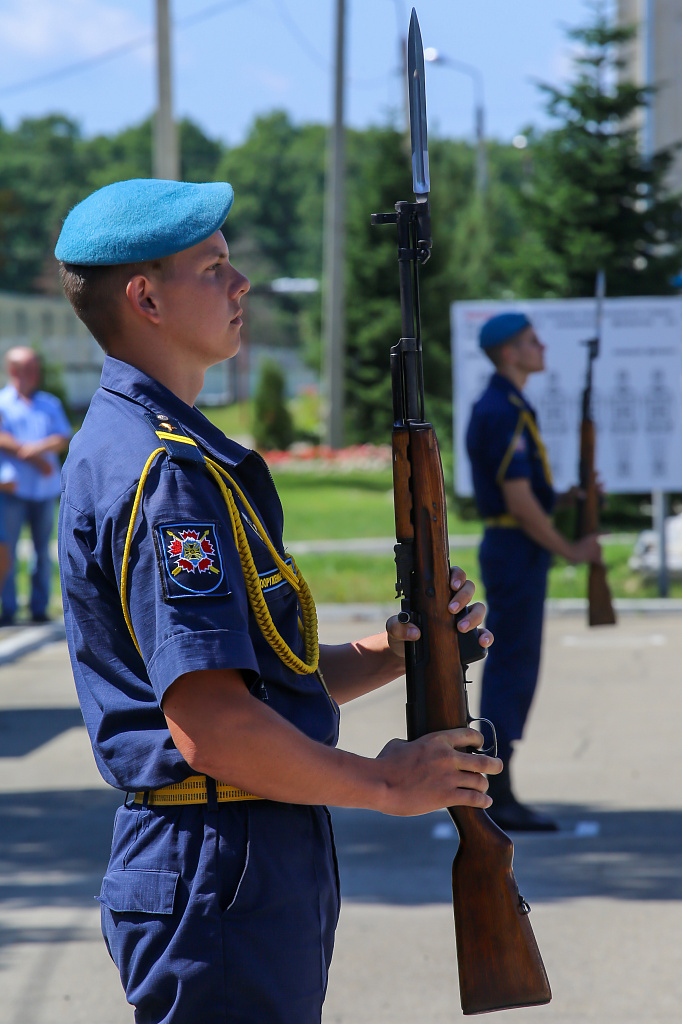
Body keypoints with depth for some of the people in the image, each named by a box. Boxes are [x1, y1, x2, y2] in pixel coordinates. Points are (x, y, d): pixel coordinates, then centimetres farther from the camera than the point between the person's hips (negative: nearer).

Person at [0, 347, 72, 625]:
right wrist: (36, 460, -11)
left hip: (45, 488, 4)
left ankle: (40, 608, 8)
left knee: (43, 550, 3)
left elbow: (63, 438, 5)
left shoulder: (50, 403, 17)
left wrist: (40, 447, -14)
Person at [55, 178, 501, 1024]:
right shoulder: (162, 473, -18)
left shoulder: (131, 445, 15)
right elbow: (212, 726, -26)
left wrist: (389, 653, 3)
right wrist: (386, 785, -13)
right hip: (220, 874, -10)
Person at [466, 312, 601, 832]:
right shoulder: (505, 413, -17)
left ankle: (494, 794, 13)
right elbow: (519, 502, -20)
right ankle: (498, 797, -5)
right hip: (518, 553, -10)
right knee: (513, 674, -8)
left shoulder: (499, 409, 17)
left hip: (509, 550, 10)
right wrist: (570, 550, -12)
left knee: (509, 674, 10)